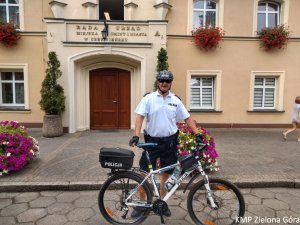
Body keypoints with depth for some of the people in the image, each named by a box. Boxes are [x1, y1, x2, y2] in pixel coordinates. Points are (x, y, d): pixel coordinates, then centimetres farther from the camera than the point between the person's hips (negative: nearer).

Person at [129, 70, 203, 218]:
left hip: (169, 141, 2)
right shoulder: (148, 98, -4)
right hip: (152, 141, -2)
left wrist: (197, 135, -1)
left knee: (166, 173, 12)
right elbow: (140, 116, -10)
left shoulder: (176, 100, 4)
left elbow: (187, 118, 7)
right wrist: (136, 136, -23)